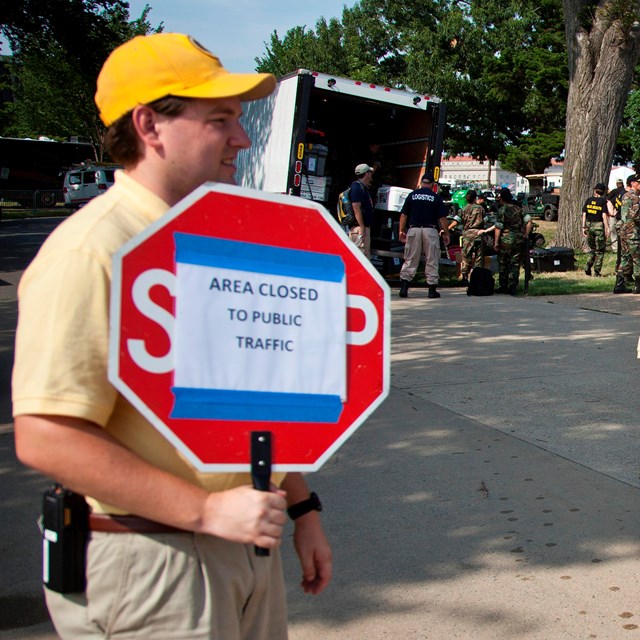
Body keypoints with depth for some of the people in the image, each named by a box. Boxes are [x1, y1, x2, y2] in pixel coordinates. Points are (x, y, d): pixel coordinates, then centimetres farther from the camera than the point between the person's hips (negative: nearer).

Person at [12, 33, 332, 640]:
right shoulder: (89, 250, -18)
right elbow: (45, 437, -24)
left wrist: (301, 507, 16)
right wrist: (206, 510, -23)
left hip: (244, 541, 8)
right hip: (148, 562, -8)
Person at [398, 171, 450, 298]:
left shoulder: (412, 195, 6)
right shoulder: (436, 197, 1)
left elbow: (403, 215, 5)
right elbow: (442, 218, -1)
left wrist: (401, 230, 12)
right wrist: (445, 233, 5)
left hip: (413, 229, 2)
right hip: (430, 230, -2)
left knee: (410, 260, 5)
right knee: (432, 261, 5)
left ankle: (404, 286, -5)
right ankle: (432, 289, 3)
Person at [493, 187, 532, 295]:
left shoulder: (501, 210, -7)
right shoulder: (518, 209, 8)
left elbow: (498, 228, -11)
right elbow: (529, 221, 2)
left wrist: (496, 242, -7)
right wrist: (525, 235, 7)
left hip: (506, 240, -4)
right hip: (519, 240, 4)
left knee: (503, 264, 8)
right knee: (515, 264, 7)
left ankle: (503, 286, 13)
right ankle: (512, 287, 4)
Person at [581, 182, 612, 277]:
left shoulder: (588, 200, 5)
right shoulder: (604, 201, -5)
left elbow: (584, 214, 4)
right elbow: (604, 216, -11)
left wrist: (583, 227, 9)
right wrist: (607, 228, -9)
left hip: (589, 225, 4)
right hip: (599, 226, -4)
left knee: (592, 248, 19)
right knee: (600, 250, 7)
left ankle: (588, 266, 0)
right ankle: (597, 272, 6)